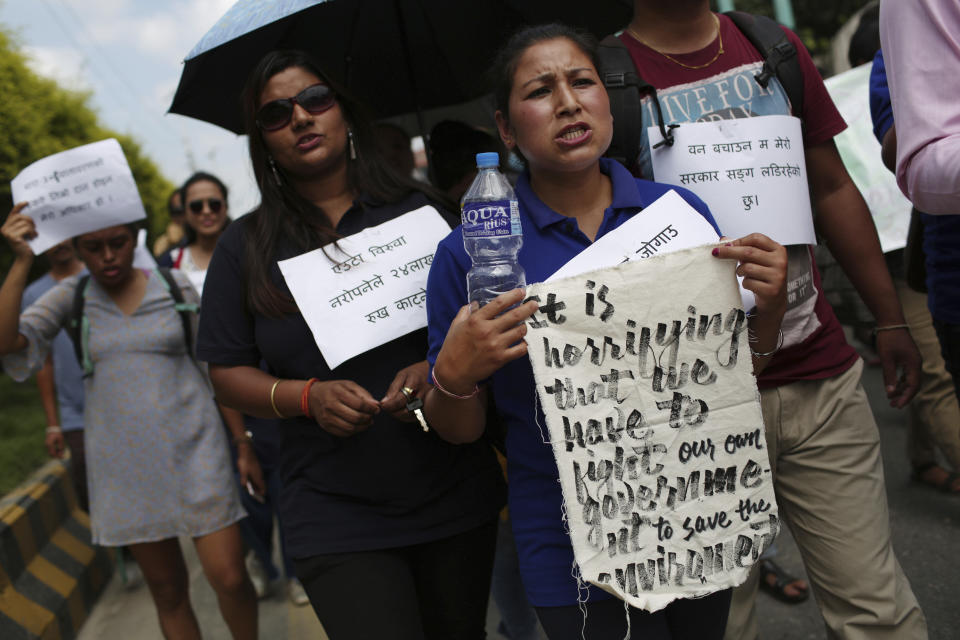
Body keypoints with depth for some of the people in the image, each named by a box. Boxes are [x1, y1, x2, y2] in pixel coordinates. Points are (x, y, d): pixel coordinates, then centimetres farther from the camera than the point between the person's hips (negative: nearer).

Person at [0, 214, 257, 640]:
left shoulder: (176, 287, 0)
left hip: (192, 451, -1)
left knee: (230, 579, -5)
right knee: (167, 592, 10)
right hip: (125, 463, 1)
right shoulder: (71, 296, 3)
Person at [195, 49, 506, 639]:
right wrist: (309, 397, -14)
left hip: (457, 497, 2)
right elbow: (228, 372, 4)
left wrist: (440, 369, -16)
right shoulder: (244, 248, 3)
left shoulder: (420, 211, 1)